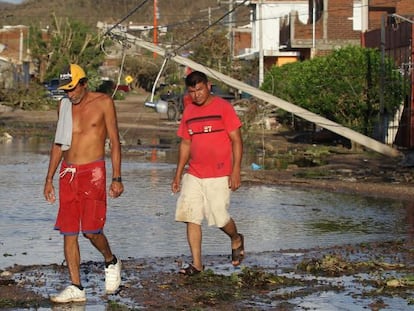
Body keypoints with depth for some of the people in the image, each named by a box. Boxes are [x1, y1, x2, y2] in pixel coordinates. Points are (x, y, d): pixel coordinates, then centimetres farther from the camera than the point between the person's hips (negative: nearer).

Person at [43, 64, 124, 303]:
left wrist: (117, 178, -7)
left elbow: (115, 141, -2)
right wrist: (49, 179, 14)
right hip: (68, 173, 5)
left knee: (91, 230, -12)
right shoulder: (64, 106, 11)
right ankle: (76, 288, 5)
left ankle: (111, 262, 18)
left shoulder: (103, 102, -2)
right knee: (68, 232, 0)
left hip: (93, 172, -5)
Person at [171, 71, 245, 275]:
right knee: (190, 217, -3)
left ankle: (236, 240, 27)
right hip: (194, 175, 5)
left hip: (219, 176, -5)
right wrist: (178, 174, 14)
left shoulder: (223, 107, -6)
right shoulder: (189, 112, 10)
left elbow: (236, 141, -7)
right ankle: (197, 264, 3)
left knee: (219, 217, -6)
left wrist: (236, 170, -14)